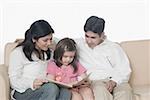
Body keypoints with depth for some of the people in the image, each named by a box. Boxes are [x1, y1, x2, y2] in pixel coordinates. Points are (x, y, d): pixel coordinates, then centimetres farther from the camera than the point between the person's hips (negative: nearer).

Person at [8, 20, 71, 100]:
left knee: (66, 92, -29)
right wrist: (32, 83, -29)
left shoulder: (48, 53, 17)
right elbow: (14, 81, -9)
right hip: (23, 92, -5)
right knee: (51, 88, -35)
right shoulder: (18, 53, -4)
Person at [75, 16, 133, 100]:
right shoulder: (79, 44, 18)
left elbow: (125, 70, 5)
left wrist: (114, 81, -14)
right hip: (95, 81, 0)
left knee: (125, 90, -34)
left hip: (117, 81, 1)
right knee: (100, 90, -36)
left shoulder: (114, 47, 14)